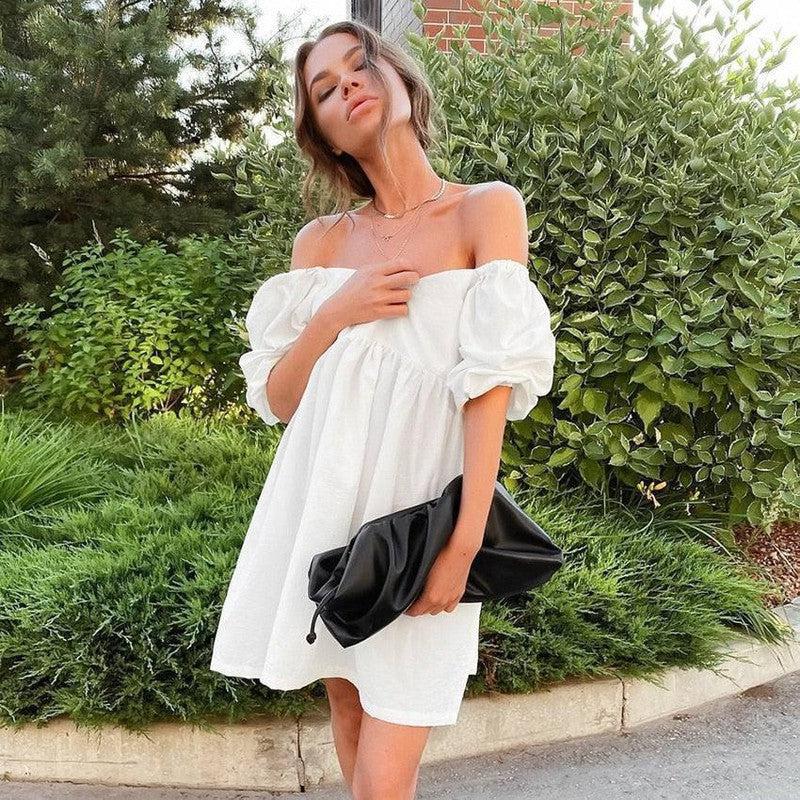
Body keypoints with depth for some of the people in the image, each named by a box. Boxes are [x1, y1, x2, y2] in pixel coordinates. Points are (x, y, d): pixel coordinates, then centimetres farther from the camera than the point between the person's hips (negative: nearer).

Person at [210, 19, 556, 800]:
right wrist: (334, 314, -10)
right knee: (347, 710, 16)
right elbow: (277, 400, 7)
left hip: (419, 501, -4)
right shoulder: (321, 241, 8)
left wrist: (465, 539, -17)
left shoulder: (488, 208, -2)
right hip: (324, 498, 4)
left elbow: (493, 383, -10)